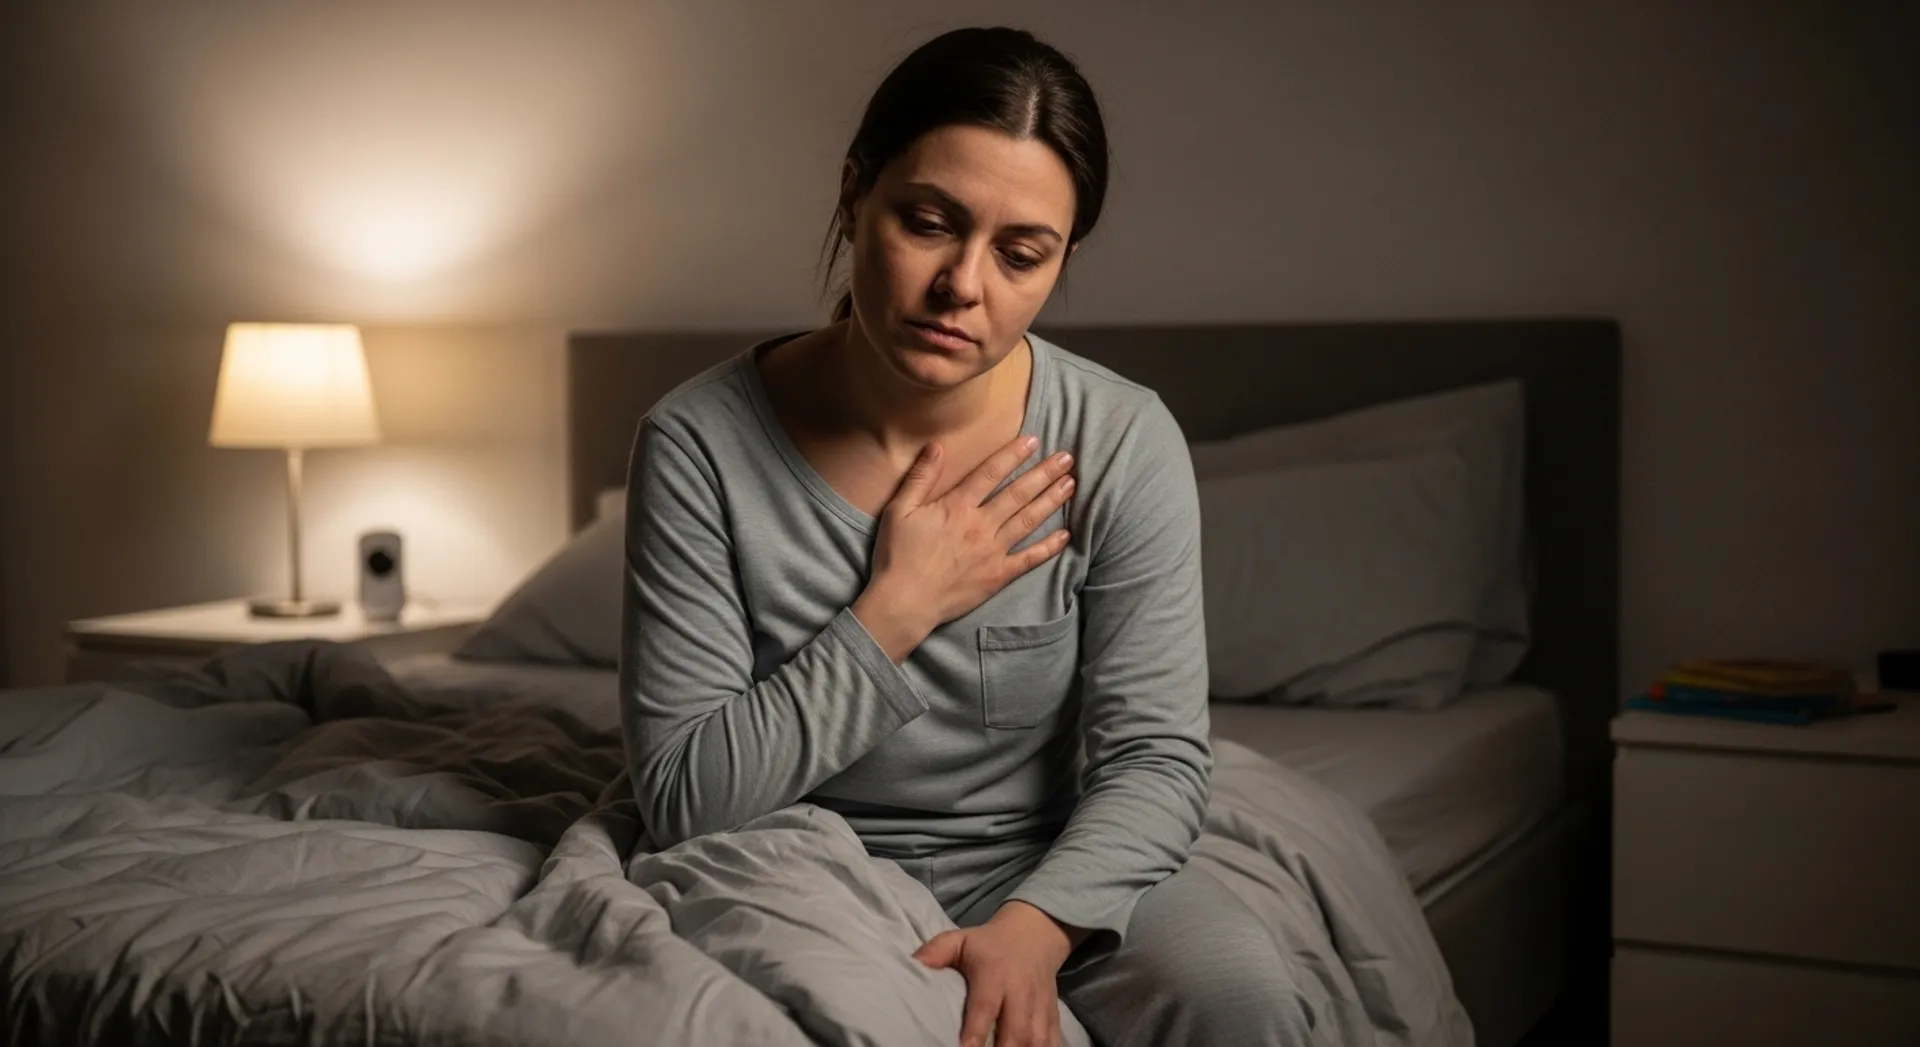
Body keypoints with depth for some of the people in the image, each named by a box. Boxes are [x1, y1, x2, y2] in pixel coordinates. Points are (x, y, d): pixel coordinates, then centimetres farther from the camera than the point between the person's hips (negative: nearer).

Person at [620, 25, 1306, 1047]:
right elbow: (682, 798, -14)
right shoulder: (700, 444, -15)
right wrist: (893, 614, -21)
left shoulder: (1123, 443, -12)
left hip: (1051, 863, 0)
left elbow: (1155, 754, -12)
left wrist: (1035, 925, -30)